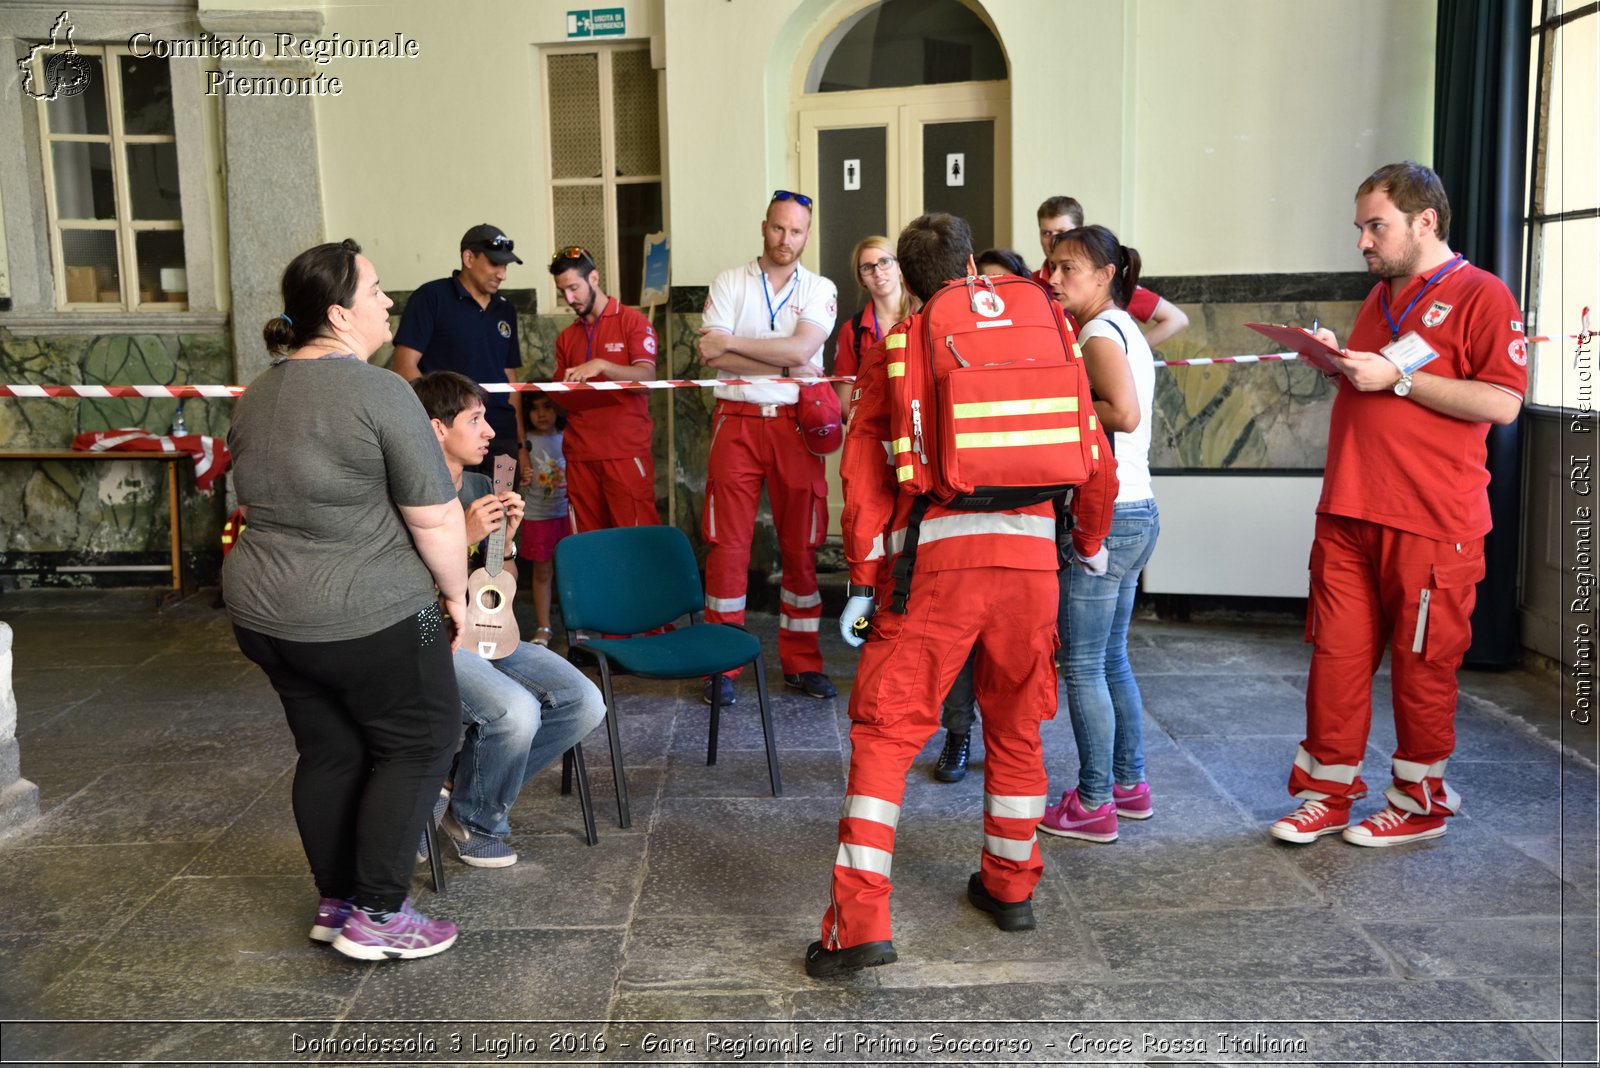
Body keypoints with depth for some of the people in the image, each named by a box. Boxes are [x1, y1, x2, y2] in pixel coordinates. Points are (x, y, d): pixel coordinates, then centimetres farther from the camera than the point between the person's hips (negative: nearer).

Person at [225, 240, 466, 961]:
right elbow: (434, 518, -16)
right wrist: (455, 594, -3)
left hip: (262, 611, 8)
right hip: (366, 616, -8)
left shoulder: (256, 395, 10)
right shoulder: (378, 392, -16)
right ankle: (376, 915, 8)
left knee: (329, 752, 17)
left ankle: (336, 902, 26)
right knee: (419, 741, 7)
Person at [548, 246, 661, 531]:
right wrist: (555, 393, -1)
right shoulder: (566, 337, 18)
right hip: (580, 454, 5)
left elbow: (646, 377, -11)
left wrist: (600, 365, -25)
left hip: (626, 452, -5)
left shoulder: (632, 322, 2)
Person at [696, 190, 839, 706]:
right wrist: (784, 364, -10)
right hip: (737, 421, 0)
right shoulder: (729, 283, 7)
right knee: (727, 546, -2)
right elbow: (711, 355, -7)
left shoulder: (820, 290, 8)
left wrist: (731, 342, -11)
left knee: (801, 547, 4)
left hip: (796, 425, 1)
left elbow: (802, 348, -11)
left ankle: (802, 662, 14)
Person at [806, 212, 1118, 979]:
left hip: (933, 555, -3)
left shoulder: (895, 346, 11)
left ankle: (860, 921, -6)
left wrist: (862, 579, 4)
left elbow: (864, 467, 3)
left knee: (884, 729, 0)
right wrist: (1091, 543, 29)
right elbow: (1093, 455, 15)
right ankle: (1011, 887, 32)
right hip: (1030, 550, 3)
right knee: (1016, 725, 19)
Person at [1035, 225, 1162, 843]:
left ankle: (1094, 804, 7)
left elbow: (1125, 413, -31)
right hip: (1136, 512, 10)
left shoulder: (1100, 334, -13)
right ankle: (1130, 785, 27)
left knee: (1083, 664, -2)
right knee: (1111, 657, 17)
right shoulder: (1125, 332, 17)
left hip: (1104, 515, -10)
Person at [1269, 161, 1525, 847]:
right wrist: (1337, 359, 9)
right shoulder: (1379, 297, 19)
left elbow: (1502, 402, -16)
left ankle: (1421, 801, 20)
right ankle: (1328, 791, 17)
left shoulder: (1481, 295, -5)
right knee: (1336, 654, 6)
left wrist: (1395, 377, -17)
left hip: (1432, 521, -6)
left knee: (1422, 664, 4)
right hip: (1348, 513, 7)